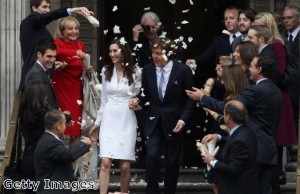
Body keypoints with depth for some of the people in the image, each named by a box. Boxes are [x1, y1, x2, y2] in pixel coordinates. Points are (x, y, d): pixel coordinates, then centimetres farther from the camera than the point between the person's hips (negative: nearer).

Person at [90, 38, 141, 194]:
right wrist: (97, 123, 17)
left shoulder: (135, 72, -3)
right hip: (109, 121, 2)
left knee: (125, 166, -2)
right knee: (105, 162, -10)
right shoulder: (106, 71, 7)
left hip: (126, 122, -2)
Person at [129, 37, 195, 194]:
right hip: (154, 121, 2)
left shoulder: (183, 70, -11)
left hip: (174, 122, -2)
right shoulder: (148, 70, -2)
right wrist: (137, 99, -12)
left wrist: (183, 120, -14)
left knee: (172, 161, 8)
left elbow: (189, 99, -5)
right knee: (152, 156, -12)